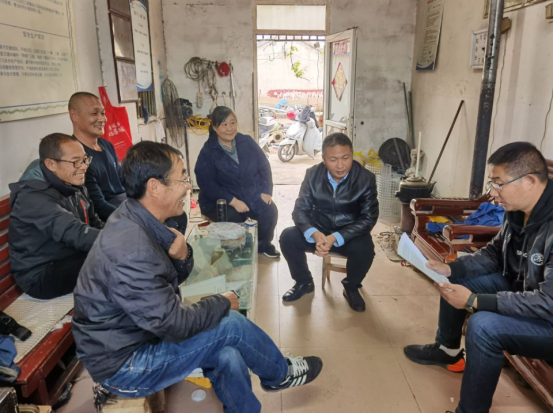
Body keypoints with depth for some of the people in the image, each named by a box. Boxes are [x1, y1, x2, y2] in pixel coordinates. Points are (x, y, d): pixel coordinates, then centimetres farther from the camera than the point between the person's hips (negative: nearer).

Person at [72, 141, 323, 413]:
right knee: (231, 325, -13)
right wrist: (222, 302, -10)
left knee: (227, 356, -7)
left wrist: (180, 257, -15)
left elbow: (172, 280, 8)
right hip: (123, 366, -8)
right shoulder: (130, 248, -32)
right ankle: (281, 374, 16)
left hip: (139, 333, 8)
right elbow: (175, 326, -27)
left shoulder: (139, 219, -3)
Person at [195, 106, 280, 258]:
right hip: (221, 200, -3)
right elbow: (207, 183, -14)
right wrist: (233, 201, -23)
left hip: (252, 194, 3)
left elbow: (264, 167, 7)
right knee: (234, 218, -33)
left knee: (270, 211, -22)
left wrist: (266, 191, -8)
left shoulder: (247, 142, 4)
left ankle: (264, 244, 6)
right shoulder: (208, 152, -6)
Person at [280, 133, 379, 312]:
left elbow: (369, 218, -16)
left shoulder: (366, 178, -15)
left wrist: (336, 238, -30)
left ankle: (351, 287, 2)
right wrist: (314, 234, -33)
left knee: (365, 249, -32)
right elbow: (300, 210, -10)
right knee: (288, 237, -22)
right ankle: (304, 282, 5)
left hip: (350, 233, -1)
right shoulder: (313, 174, -9)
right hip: (319, 229, 2)